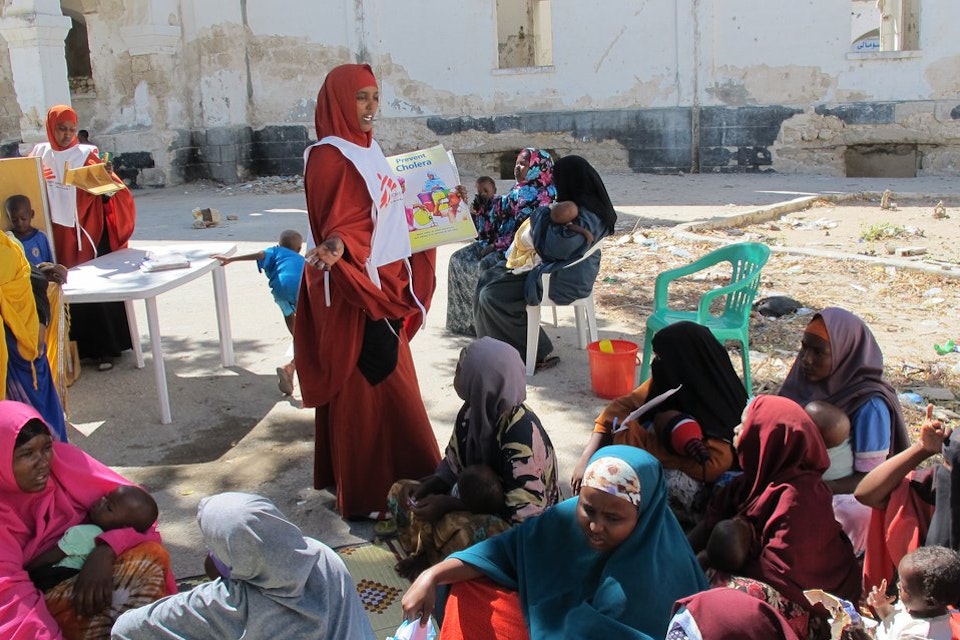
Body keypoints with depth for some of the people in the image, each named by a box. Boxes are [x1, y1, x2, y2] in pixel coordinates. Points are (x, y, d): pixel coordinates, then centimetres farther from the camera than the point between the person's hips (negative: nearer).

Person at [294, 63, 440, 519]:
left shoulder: (368, 149, 12)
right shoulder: (330, 157, -14)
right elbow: (336, 227, -20)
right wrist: (336, 248, -40)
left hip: (386, 285, 10)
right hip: (354, 293, -9)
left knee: (386, 387, 18)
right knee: (365, 392, -3)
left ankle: (395, 480, 32)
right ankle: (366, 497, 9)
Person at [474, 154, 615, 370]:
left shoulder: (584, 217, -26)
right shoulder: (590, 206, 5)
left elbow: (549, 248, -26)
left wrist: (542, 215, -13)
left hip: (564, 280, -11)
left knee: (491, 296, -14)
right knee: (489, 278, 9)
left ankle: (539, 353, -1)